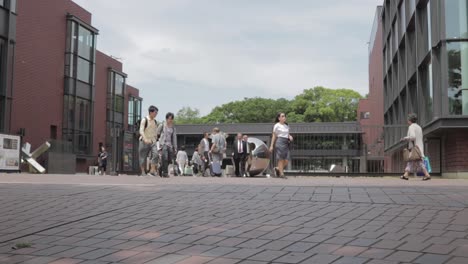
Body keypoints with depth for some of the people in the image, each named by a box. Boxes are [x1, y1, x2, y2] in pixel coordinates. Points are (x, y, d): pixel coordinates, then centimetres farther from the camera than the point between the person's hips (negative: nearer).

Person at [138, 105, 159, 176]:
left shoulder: (155, 121, 12)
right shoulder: (144, 120, -6)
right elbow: (141, 131, -15)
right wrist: (145, 139, -30)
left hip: (153, 142, 4)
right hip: (144, 141, -4)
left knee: (155, 154, -17)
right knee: (143, 157, 1)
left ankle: (152, 171, -18)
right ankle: (143, 172, 15)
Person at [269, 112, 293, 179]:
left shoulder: (286, 126, 18)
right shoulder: (277, 125, 1)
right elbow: (274, 136, 2)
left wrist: (290, 137, 1)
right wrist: (271, 145, -2)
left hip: (286, 143, 6)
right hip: (280, 142, -6)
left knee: (286, 161, 0)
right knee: (281, 159, -5)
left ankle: (277, 169, 24)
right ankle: (281, 174, 2)